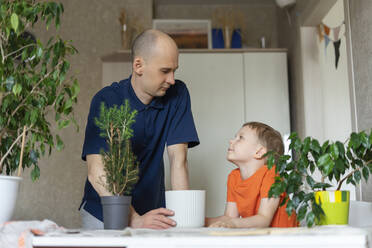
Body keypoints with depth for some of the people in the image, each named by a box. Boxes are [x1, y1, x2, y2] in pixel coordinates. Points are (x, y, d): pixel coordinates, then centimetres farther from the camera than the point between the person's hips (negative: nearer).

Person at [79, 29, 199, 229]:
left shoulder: (177, 94, -4)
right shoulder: (106, 100, -13)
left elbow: (178, 158, -8)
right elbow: (96, 172, -21)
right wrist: (134, 220, -32)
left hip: (151, 211, 2)